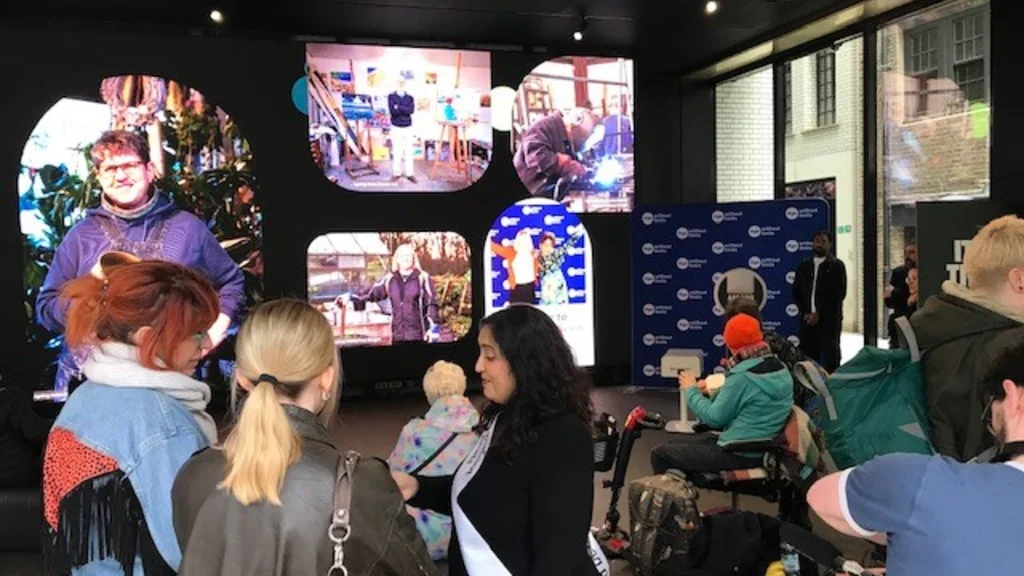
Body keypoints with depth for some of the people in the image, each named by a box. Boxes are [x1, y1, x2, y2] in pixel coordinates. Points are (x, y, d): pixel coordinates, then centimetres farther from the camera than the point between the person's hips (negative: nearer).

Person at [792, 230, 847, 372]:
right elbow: (796, 292, 12)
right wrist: (805, 313, -3)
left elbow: (839, 294, -7)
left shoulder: (836, 265, 1)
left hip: (829, 320, -4)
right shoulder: (804, 266, 14)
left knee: (829, 360, -4)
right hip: (808, 319, 4)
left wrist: (819, 314, -11)